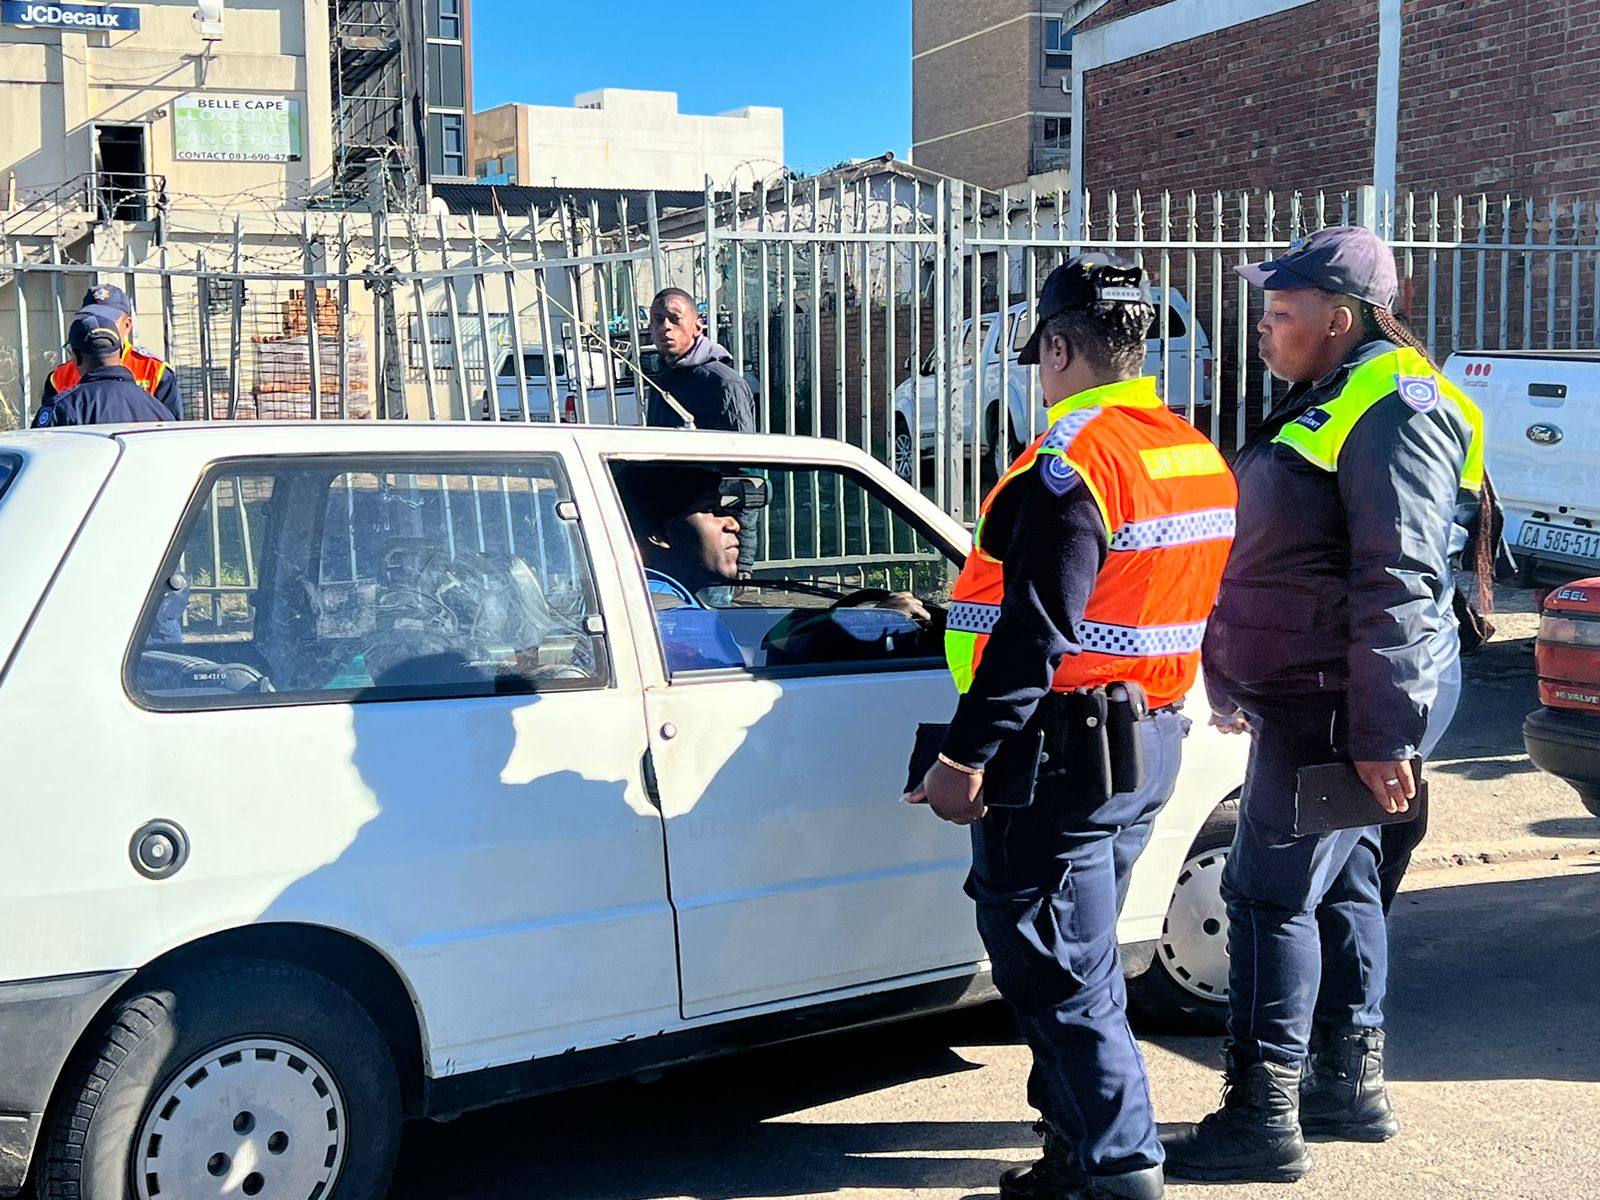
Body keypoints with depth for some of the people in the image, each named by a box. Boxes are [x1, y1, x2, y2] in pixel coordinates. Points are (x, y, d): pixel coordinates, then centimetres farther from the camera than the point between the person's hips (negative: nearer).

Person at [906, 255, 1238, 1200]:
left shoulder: (1075, 461, -18)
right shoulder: (1199, 458, 11)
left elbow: (1035, 631, -23)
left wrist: (968, 755, -20)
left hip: (1065, 757, -10)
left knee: (1059, 972, 0)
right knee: (1079, 957, 20)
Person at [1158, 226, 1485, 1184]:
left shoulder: (1394, 408, -16)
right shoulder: (1329, 403, 17)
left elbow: (1399, 585, -24)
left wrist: (1385, 733, -27)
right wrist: (1249, 684, 28)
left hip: (1343, 708, -10)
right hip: (1306, 701, 11)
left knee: (1273, 893, -8)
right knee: (1341, 886, 15)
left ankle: (1264, 1117, -1)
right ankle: (1353, 1087, 27)